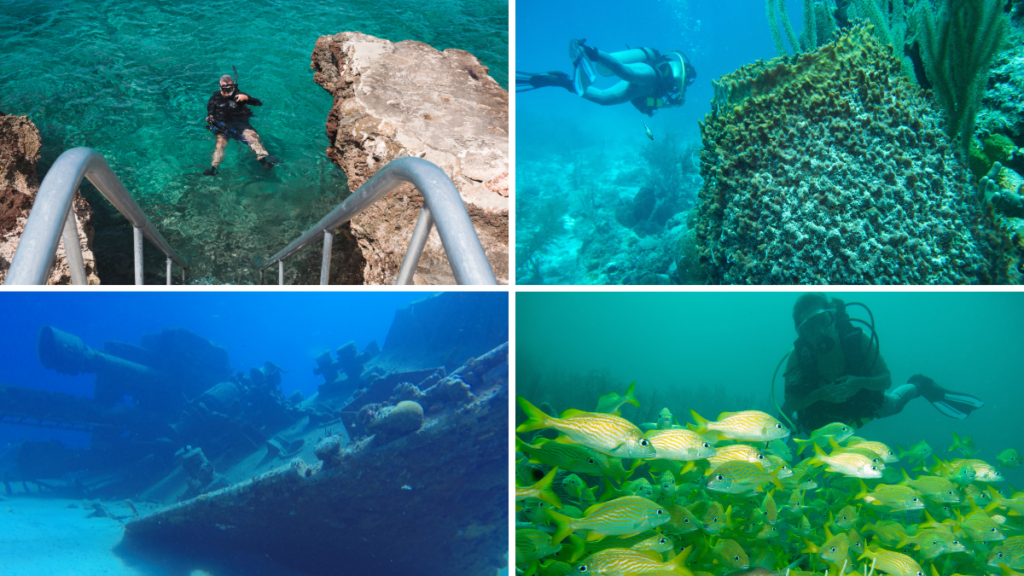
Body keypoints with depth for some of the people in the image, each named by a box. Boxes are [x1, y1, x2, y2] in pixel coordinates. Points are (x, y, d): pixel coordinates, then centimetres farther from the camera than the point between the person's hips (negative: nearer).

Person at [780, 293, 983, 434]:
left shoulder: (857, 339, -34)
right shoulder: (798, 356, -37)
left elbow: (886, 379, -26)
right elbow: (790, 404, -34)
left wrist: (860, 383, -46)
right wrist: (819, 394, -51)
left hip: (863, 399, 1)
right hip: (819, 409, 0)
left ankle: (918, 386, 56)